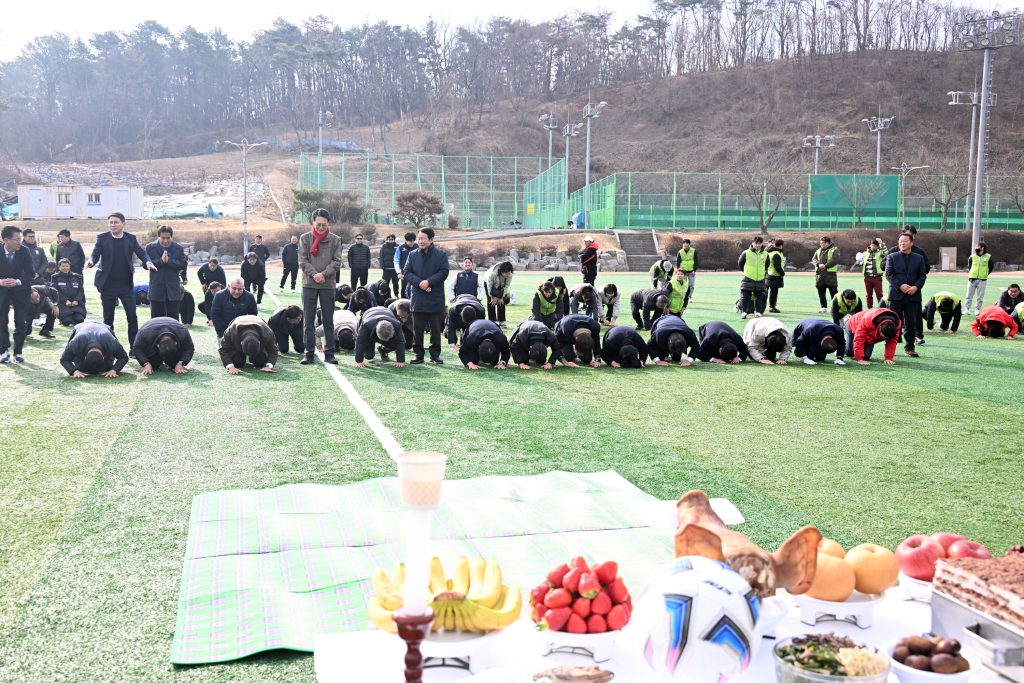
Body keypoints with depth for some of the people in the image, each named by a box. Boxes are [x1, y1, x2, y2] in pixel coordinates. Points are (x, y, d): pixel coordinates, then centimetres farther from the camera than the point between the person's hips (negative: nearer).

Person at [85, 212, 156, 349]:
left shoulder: (131, 238, 3)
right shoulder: (102, 238, 0)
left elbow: (141, 253, -1)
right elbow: (95, 254, -6)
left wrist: (148, 262, -23)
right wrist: (91, 261, -29)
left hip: (126, 285, 0)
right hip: (108, 285, 0)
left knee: (132, 316, -3)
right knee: (108, 318, 8)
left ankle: (134, 346, 4)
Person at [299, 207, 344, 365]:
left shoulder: (335, 240, 4)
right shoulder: (305, 238, 4)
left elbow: (337, 262, -2)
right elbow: (302, 260, -2)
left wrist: (324, 274, -16)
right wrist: (314, 274, -15)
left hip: (328, 285, 0)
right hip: (309, 284, 0)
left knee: (328, 321, 4)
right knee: (308, 320, 2)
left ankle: (329, 353, 9)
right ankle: (309, 353, 7)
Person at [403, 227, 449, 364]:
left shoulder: (441, 255, -2)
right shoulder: (413, 255, 5)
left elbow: (444, 273, -7)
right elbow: (407, 272, 1)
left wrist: (429, 282, -19)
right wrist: (419, 283, -15)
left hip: (435, 299, -2)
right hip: (417, 299, 2)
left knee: (435, 328, 6)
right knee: (417, 328, 6)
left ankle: (435, 354, 17)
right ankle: (418, 354, 14)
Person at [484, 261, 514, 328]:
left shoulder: (510, 275, -33)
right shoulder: (492, 273, -42)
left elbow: (507, 286, -19)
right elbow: (489, 286, -28)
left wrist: (501, 297, -15)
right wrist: (492, 297, -19)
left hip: (500, 285, 3)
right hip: (489, 282, -3)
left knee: (501, 302, -4)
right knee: (491, 302, -9)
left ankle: (501, 321, 2)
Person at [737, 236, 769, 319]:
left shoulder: (765, 254, 2)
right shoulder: (746, 253, -6)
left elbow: (766, 265, 19)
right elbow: (740, 263, 7)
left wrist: (762, 272, 15)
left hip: (760, 280, 2)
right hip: (748, 279, -2)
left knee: (759, 297, 7)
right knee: (745, 296, -1)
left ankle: (758, 312, 15)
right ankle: (744, 312, 5)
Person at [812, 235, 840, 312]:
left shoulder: (834, 249, 1)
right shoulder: (818, 251, 18)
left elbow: (835, 260, -11)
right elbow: (814, 259, 8)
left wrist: (825, 266, -18)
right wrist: (819, 264, -13)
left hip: (830, 274, -5)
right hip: (819, 274, 5)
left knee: (833, 291, -4)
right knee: (821, 292, 7)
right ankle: (824, 307, 15)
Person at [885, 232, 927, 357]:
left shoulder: (919, 258, 11)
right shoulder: (892, 257, 5)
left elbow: (922, 275, 6)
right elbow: (888, 274, -3)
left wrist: (916, 287, -11)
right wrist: (900, 285, -16)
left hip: (913, 295, 1)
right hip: (896, 295, -1)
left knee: (911, 323, 3)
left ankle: (909, 348, 10)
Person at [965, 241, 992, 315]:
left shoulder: (988, 257, 0)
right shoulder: (972, 256, 3)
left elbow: (990, 267, 10)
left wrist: (985, 275, 8)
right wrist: (971, 274, 10)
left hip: (982, 280, -1)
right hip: (972, 279, 1)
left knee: (980, 297, 2)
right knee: (969, 295, 3)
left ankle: (977, 310, 11)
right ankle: (967, 309, 10)